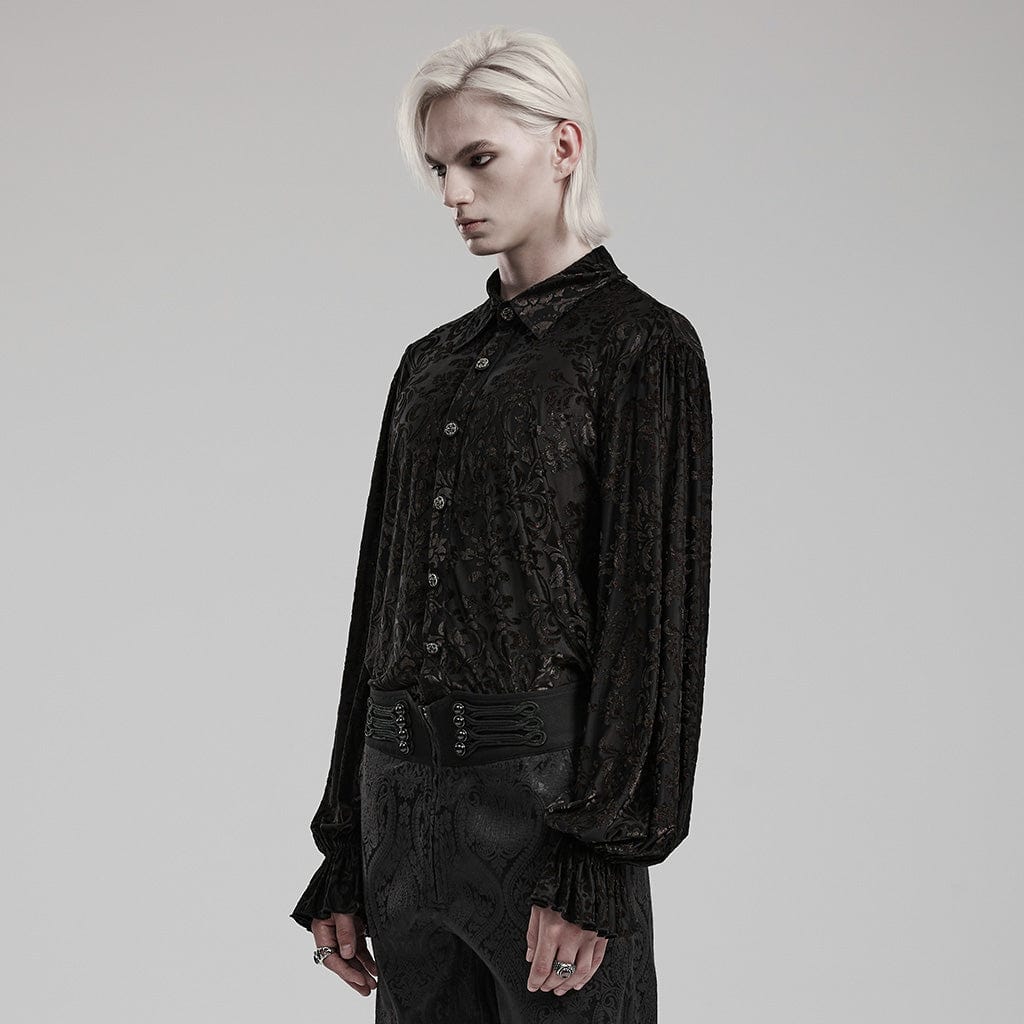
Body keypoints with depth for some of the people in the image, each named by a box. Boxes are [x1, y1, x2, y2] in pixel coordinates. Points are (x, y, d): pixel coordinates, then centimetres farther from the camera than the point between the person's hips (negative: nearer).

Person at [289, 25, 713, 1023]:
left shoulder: (642, 346, -5)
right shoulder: (431, 362, 15)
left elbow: (650, 612, -11)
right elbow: (383, 599, 15)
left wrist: (592, 872, -17)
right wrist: (344, 862, 13)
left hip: (544, 788, -6)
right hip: (404, 789, 6)